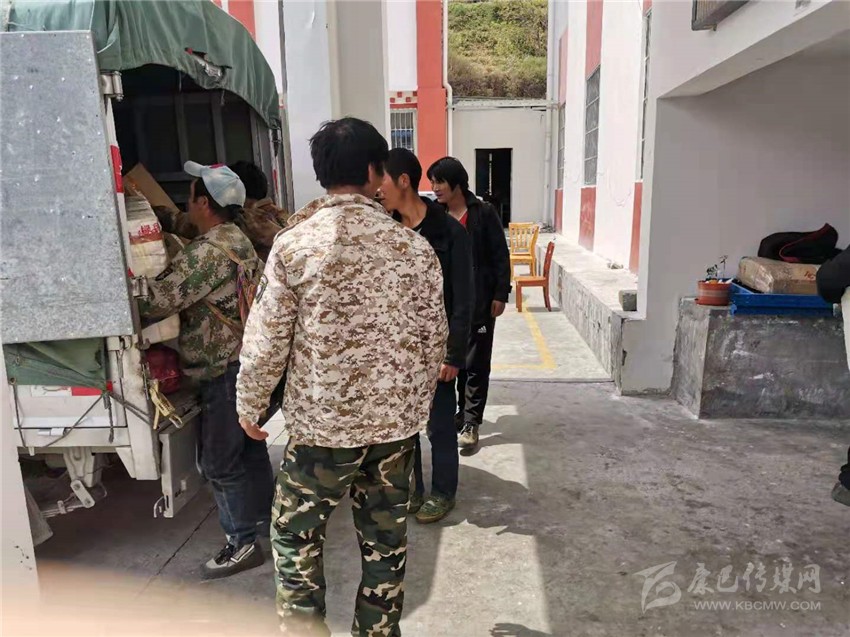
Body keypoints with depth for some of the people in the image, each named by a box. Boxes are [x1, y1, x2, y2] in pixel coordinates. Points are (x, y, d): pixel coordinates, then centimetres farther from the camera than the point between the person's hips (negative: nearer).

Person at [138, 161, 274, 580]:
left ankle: (243, 542, 14)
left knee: (220, 460, 2)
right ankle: (264, 518, 35)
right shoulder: (237, 241, 11)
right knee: (249, 447, 20)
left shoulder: (210, 251, -21)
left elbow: (160, 299, -23)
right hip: (246, 362, 10)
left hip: (225, 370, -10)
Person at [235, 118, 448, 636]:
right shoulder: (415, 247, -4)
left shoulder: (293, 245, -10)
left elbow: (267, 340, -8)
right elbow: (434, 339, 2)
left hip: (322, 421, -2)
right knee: (386, 542, 18)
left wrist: (250, 405, 9)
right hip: (397, 420, 3)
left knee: (296, 538, 17)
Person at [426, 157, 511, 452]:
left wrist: (500, 295, -8)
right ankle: (456, 412, 28)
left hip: (479, 301, -4)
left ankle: (470, 422, 11)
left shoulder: (483, 212, -5)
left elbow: (500, 255, -4)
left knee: (475, 363, 3)